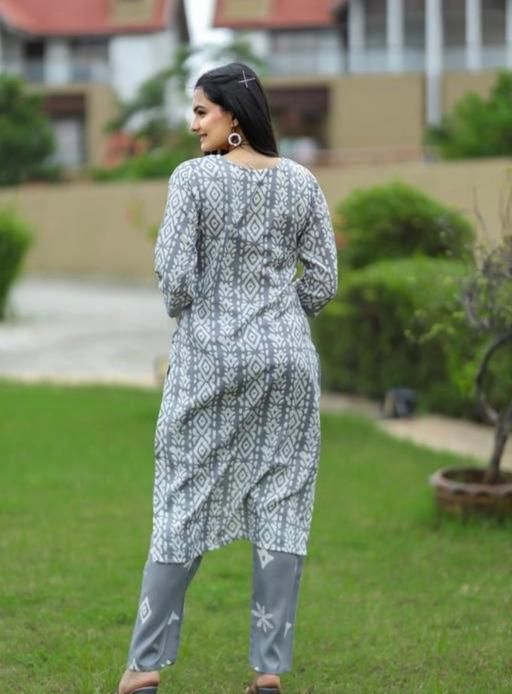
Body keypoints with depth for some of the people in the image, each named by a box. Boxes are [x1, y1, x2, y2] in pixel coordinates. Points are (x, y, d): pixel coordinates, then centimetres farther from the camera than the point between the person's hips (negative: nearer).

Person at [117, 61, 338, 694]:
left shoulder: (194, 177, -8)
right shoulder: (301, 181, 3)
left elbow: (175, 274, -12)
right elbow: (323, 280, 3)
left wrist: (188, 319, 8)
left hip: (209, 357, -2)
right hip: (288, 357, 3)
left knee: (184, 503, 4)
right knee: (281, 506, 5)